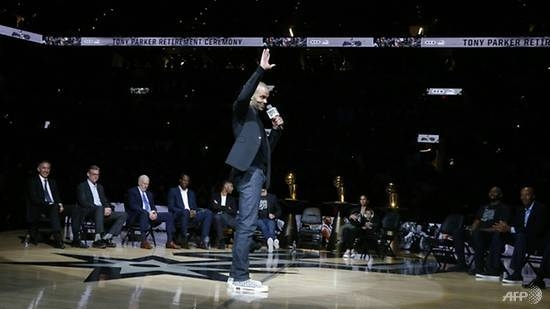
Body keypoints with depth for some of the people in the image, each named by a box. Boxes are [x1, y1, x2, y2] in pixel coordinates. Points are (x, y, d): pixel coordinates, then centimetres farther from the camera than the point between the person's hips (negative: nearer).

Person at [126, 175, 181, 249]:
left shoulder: (149, 193, 24)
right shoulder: (132, 191, 2)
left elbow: (153, 206, 18)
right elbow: (133, 206, -13)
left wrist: (154, 212, -9)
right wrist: (148, 213, -23)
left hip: (150, 215, 7)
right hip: (137, 216, -7)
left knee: (169, 215, -8)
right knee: (144, 213, -41)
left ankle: (170, 242, -16)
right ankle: (144, 241, -43)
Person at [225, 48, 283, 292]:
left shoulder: (258, 120, 27)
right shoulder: (243, 111, 5)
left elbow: (267, 148, 27)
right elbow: (243, 95, -18)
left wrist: (276, 129, 14)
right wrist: (261, 70, -18)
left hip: (256, 172, 10)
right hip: (249, 171, -10)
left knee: (244, 225, 8)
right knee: (247, 225, -15)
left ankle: (236, 275, 10)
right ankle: (241, 278, -17)